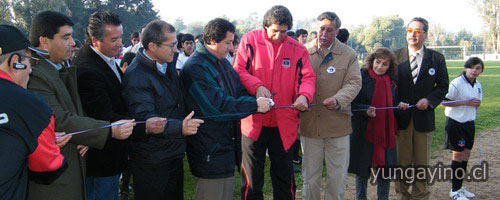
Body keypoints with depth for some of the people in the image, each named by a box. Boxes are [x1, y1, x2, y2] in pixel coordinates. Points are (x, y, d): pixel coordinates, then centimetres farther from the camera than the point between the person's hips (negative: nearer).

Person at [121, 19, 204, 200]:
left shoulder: (169, 67, 7)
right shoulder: (135, 75, -20)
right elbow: (145, 118, -29)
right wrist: (180, 127, -39)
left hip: (174, 154, 8)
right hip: (151, 162, -8)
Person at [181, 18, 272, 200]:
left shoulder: (223, 62, 11)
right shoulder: (195, 68, -20)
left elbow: (240, 89, 14)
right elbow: (217, 106, -27)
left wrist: (258, 95, -8)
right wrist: (255, 105, -23)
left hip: (227, 143, 9)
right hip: (209, 149, -9)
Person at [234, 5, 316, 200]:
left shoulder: (297, 49, 2)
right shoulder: (250, 40, -3)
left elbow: (308, 77, 0)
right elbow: (239, 70, -5)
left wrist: (305, 95, -21)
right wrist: (257, 86, -23)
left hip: (284, 123, 2)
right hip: (254, 120, -1)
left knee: (284, 176, 17)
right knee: (252, 177, 12)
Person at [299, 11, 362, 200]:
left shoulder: (349, 54, 2)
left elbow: (354, 83, -6)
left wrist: (337, 100, -25)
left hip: (337, 124, 0)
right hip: (309, 123, 0)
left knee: (338, 176, 10)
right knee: (310, 176, 12)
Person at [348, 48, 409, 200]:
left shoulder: (392, 80, 8)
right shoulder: (361, 76, -8)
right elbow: (353, 103, -10)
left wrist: (401, 105, -3)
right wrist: (366, 110, -27)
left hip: (386, 131, 4)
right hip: (365, 130, -4)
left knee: (386, 168, 8)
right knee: (363, 170, 6)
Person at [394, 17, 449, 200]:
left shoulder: (436, 58, 2)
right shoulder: (395, 56, 0)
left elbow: (443, 86, 6)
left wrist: (430, 100, -12)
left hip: (424, 118, 1)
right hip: (401, 117, 0)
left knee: (422, 163, 11)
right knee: (402, 162, 9)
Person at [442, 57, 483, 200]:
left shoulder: (478, 85, 8)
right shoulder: (457, 83, -15)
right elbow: (445, 101, -18)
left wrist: (477, 103, -3)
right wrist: (467, 102, -21)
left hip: (469, 123, 7)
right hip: (456, 123, -7)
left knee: (466, 154, 12)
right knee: (458, 155, -1)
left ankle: (460, 187, 26)